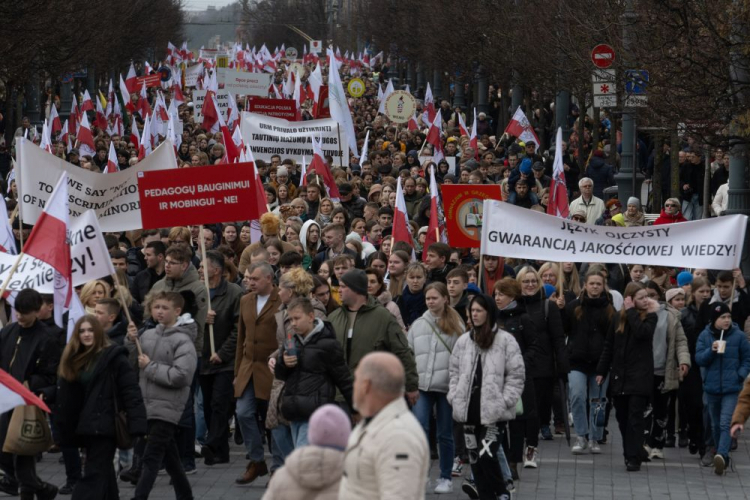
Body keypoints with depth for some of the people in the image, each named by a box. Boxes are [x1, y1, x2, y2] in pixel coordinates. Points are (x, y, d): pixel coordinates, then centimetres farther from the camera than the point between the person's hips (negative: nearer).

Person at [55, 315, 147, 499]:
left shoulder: (114, 356, -8)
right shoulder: (75, 359, 14)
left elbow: (131, 392, -14)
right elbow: (66, 397, 13)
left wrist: (137, 424, -22)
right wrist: (62, 428, 8)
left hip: (105, 424, -8)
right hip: (87, 425, 8)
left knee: (94, 474, -11)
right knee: (103, 472, 16)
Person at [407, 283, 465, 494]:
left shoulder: (456, 325, 1)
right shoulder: (418, 325, 10)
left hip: (446, 386, -2)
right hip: (421, 385, 2)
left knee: (445, 434, 6)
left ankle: (446, 478, 16)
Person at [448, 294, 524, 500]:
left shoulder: (506, 341, -4)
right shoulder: (463, 341, 11)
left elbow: (516, 375, -4)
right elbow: (455, 373, 17)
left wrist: (504, 402, -10)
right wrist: (454, 397, 5)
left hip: (494, 411, -5)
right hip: (469, 409, 5)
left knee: (487, 455, -14)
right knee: (474, 457, 7)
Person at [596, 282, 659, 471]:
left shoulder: (650, 317, 1)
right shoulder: (618, 319, 8)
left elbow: (642, 332, -21)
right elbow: (608, 347, 12)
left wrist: (631, 312, -11)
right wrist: (601, 371, 9)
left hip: (639, 376, -4)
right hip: (619, 376, 4)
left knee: (635, 417, -9)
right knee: (622, 418, 8)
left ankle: (633, 457, -9)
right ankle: (636, 452, 21)